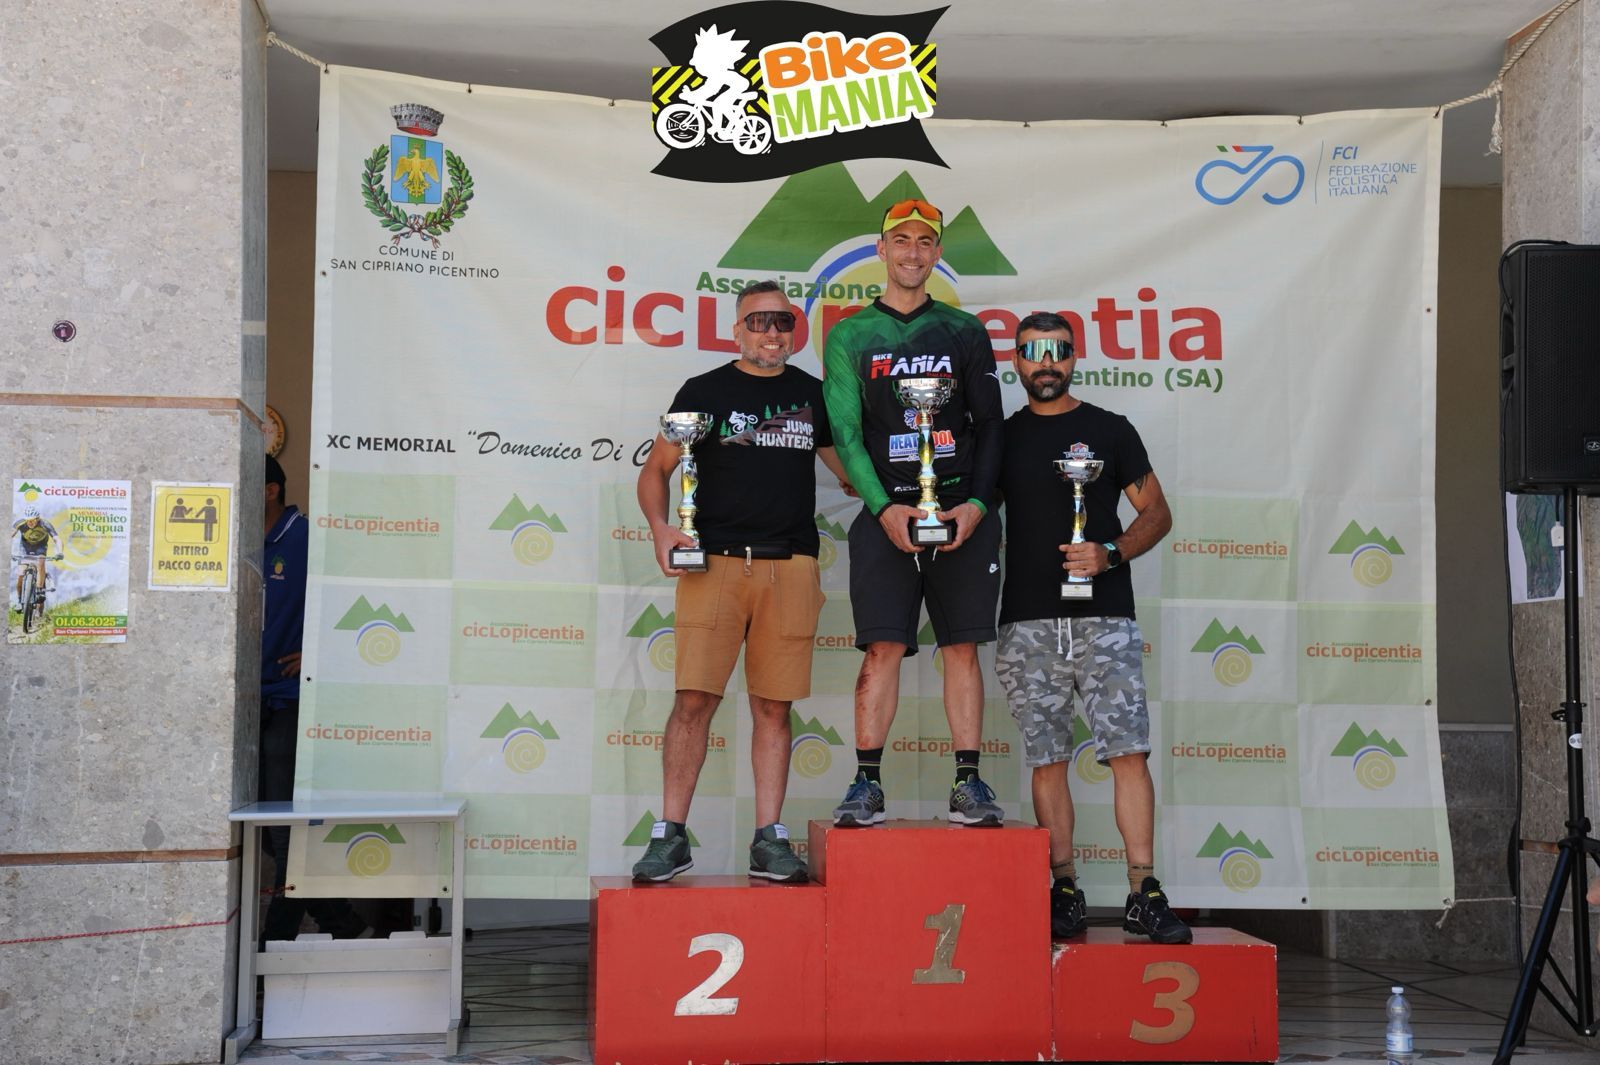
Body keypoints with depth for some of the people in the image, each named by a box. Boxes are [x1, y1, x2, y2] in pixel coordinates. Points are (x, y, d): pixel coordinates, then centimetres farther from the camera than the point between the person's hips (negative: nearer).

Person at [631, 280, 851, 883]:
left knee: (773, 705, 2)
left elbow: (847, 469, 22)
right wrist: (660, 529, -6)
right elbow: (655, 471, 11)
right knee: (694, 698, -8)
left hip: (790, 567, 2)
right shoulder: (705, 391, 9)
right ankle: (671, 835, 0)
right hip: (714, 562, -2)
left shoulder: (813, 395, 15)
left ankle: (769, 840, 6)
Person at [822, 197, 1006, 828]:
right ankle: (867, 783, -2)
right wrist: (885, 507, -11)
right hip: (886, 515, -1)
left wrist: (976, 505, -4)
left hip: (961, 513, 1)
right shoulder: (851, 336, 9)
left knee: (963, 648, 2)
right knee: (883, 649, -6)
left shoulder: (964, 332, 12)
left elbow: (989, 426, 10)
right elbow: (846, 433, 2)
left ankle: (968, 783, 5)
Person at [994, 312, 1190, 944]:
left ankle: (1143, 893, -7)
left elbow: (1157, 512, 8)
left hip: (1104, 619, -2)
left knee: (1129, 752, -9)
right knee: (1046, 760, 1)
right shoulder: (1002, 438, 14)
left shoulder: (1109, 430, 9)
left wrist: (1111, 554, -9)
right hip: (1026, 624, 2)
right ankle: (1064, 892, 7)